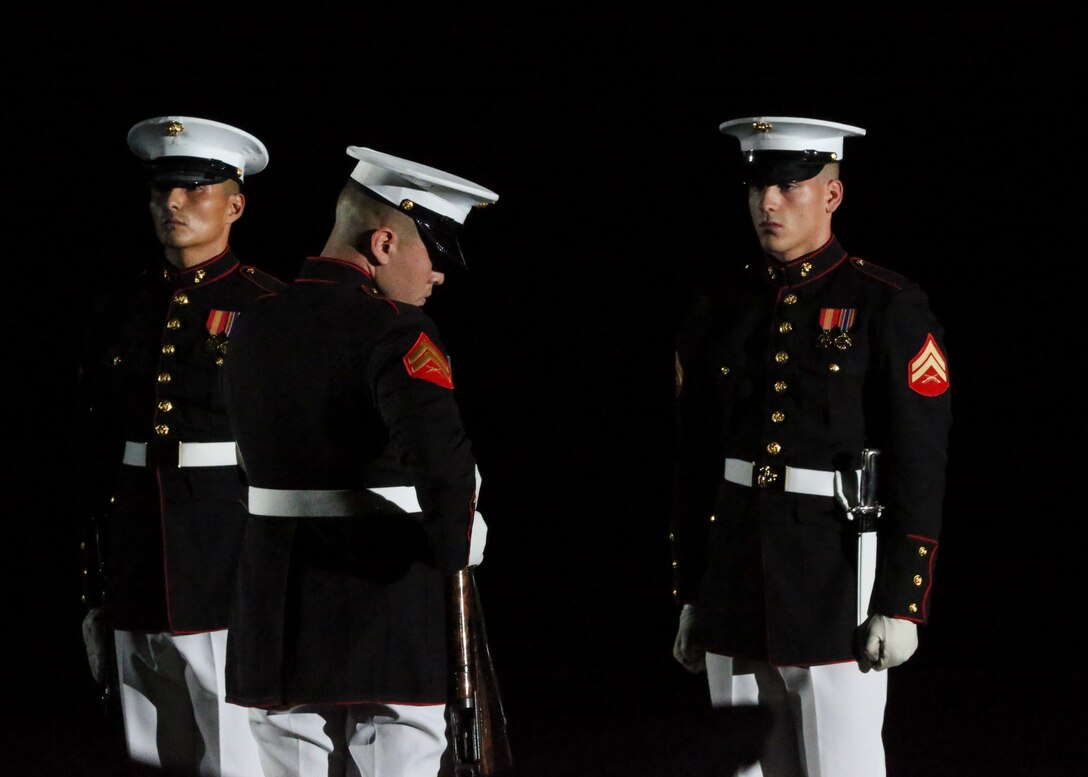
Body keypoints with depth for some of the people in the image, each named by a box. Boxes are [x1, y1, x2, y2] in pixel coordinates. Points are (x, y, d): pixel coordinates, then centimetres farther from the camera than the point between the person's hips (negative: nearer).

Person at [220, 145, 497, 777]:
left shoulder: (256, 326, 10)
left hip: (280, 622, 6)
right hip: (391, 614, -6)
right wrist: (456, 548, -13)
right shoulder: (393, 331, -15)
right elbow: (443, 458, -31)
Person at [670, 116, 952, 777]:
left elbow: (920, 467, -8)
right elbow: (694, 466, 13)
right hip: (736, 585, 5)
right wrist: (691, 597, 12)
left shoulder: (889, 308, -5)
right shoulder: (721, 312, 9)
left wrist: (900, 603, -12)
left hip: (838, 575, -5)